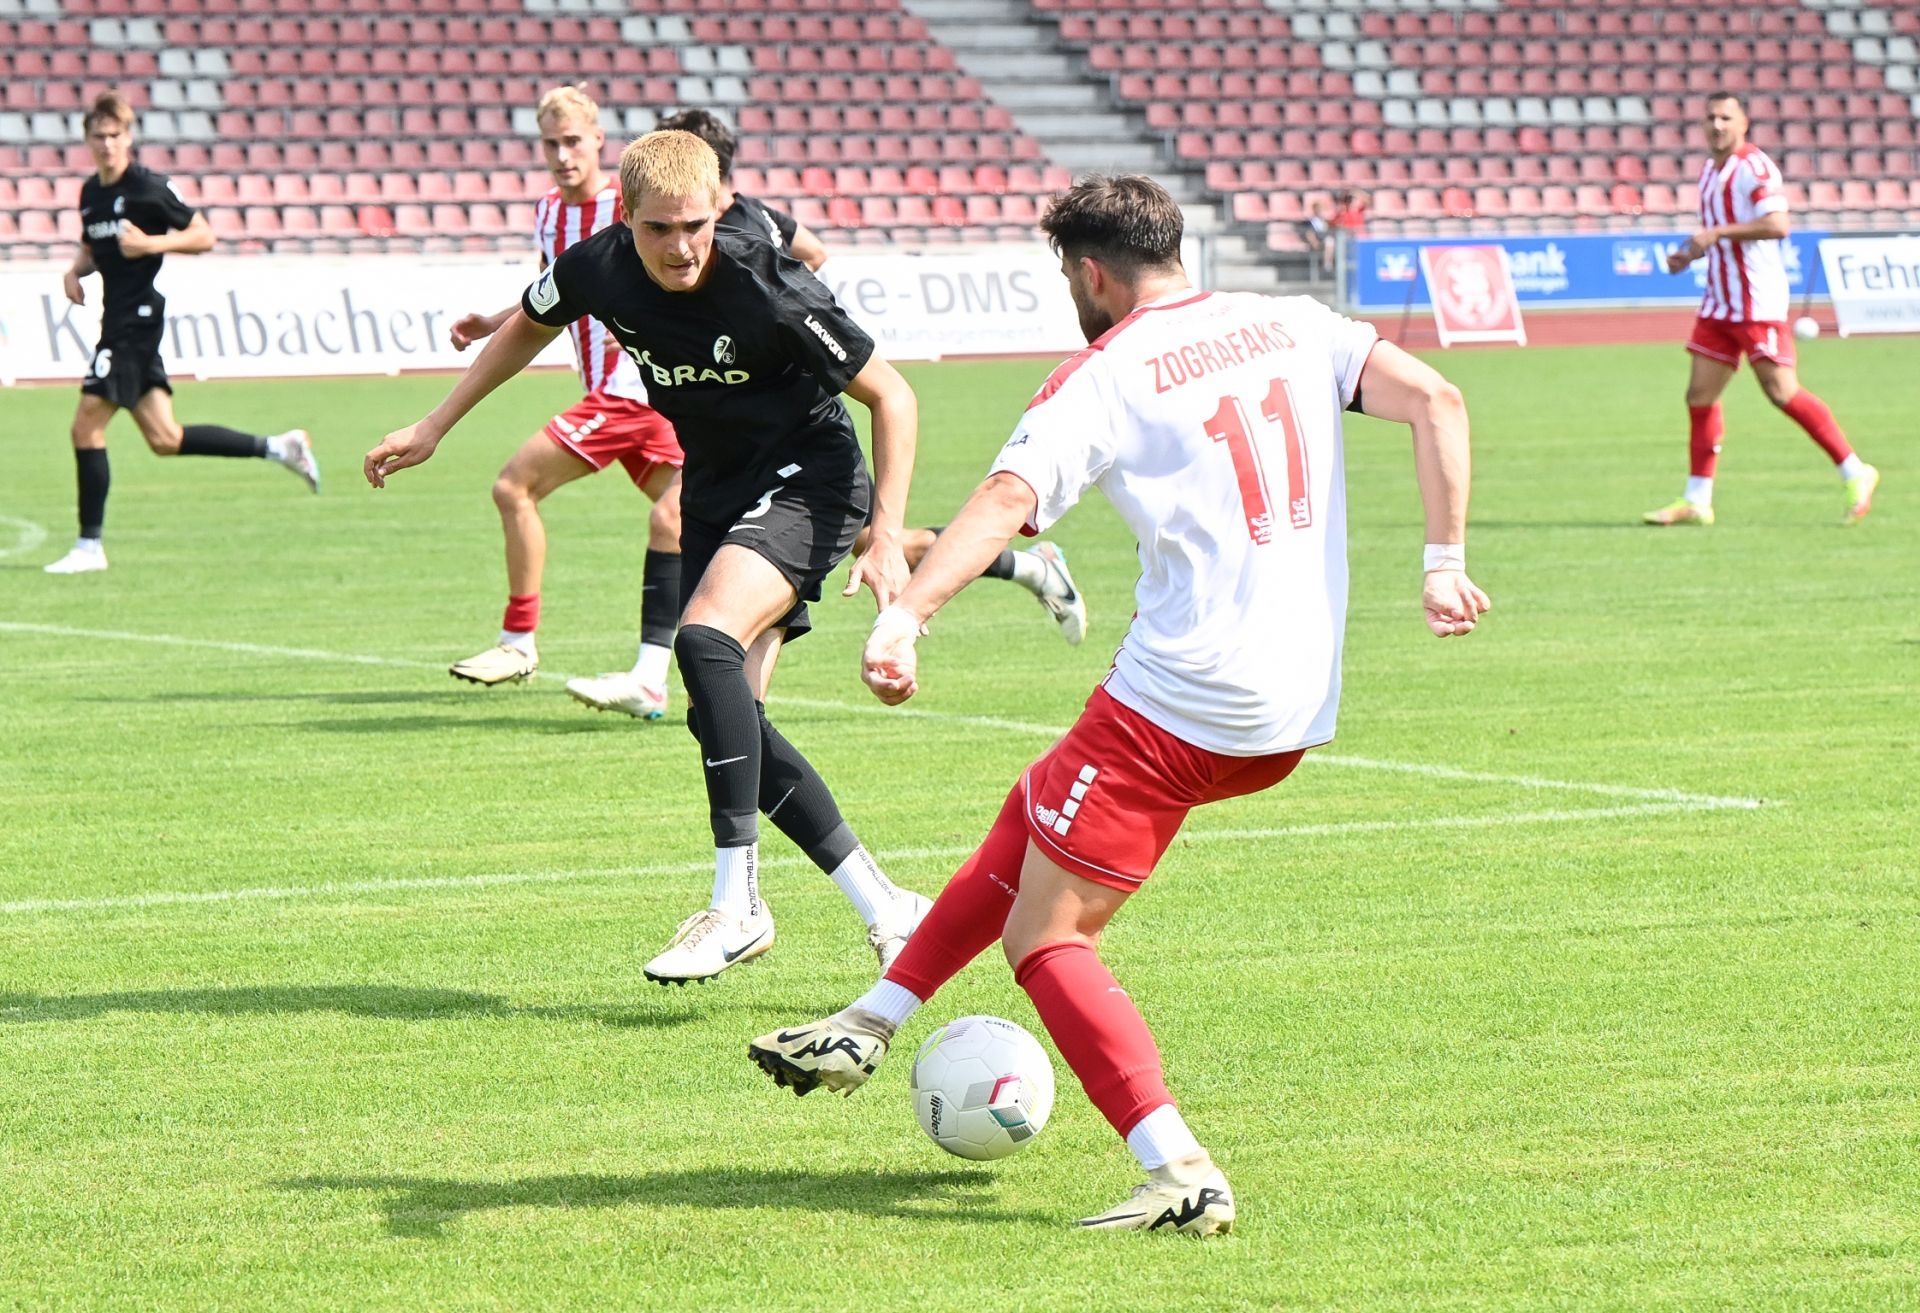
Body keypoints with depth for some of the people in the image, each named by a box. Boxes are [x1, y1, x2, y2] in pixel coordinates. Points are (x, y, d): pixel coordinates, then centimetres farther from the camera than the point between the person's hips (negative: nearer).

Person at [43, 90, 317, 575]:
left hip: (138, 316, -9)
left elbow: (203, 236, -5)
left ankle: (89, 545, -5)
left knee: (87, 425, -11)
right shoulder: (90, 192, 13)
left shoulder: (148, 187, -9)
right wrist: (75, 271, 7)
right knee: (165, 440, 9)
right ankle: (278, 448, 19)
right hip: (118, 319, 9)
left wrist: (152, 244, -18)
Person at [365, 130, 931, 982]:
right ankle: (885, 909, 7)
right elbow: (528, 328, 14)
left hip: (808, 477, -7)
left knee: (706, 639, -30)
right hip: (713, 492, 7)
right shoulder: (599, 270, -12)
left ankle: (738, 903, -26)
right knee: (725, 719, -2)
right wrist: (434, 427, 14)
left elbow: (891, 396, -15)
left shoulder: (771, 294, -27)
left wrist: (887, 539, -21)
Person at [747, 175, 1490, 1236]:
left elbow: (1003, 501, -22)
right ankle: (865, 1027, 33)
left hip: (1182, 700, -8)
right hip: (1298, 712, 8)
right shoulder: (1291, 326, 10)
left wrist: (904, 616, -34)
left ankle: (1182, 1175, -13)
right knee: (1037, 814, 27)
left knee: (1042, 938, 1)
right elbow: (1436, 402, -1)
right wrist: (1444, 563, -2)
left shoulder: (1100, 381, -6)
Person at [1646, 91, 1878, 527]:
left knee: (1782, 391, -10)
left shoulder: (1753, 166, -11)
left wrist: (1716, 233, -23)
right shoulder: (1709, 170, 15)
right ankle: (1696, 500, 10)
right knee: (1700, 396, 5)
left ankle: (1855, 475, -1)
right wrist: (1690, 253, 9)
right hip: (1719, 304, 9)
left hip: (1757, 303, -8)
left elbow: (1776, 225, -23)